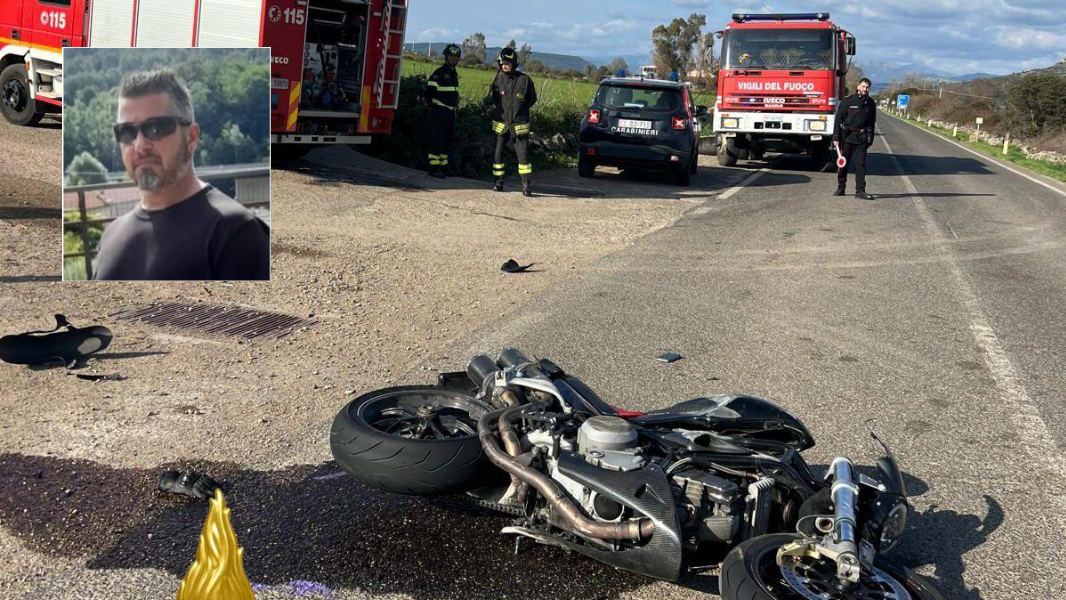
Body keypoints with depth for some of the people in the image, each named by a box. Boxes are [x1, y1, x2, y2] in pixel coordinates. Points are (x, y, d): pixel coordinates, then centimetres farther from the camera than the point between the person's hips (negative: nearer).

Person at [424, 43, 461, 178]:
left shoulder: (455, 74, 16)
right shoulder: (439, 73, -10)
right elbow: (428, 92, -13)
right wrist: (433, 106, -12)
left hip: (451, 112, 9)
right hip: (439, 112, -9)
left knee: (448, 140, 12)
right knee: (437, 139, -9)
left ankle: (443, 166, 20)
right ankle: (434, 168, -9)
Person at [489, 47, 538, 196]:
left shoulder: (524, 80, -5)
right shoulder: (499, 79, 2)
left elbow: (532, 98, 7)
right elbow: (492, 97, 17)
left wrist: (521, 110, 2)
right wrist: (499, 110, 8)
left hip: (519, 124, -3)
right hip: (500, 122, 3)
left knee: (523, 153, -5)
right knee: (498, 152, 7)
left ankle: (527, 184, -1)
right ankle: (498, 182, 18)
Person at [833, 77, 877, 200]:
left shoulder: (871, 104, 8)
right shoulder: (847, 101, -3)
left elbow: (872, 122, 15)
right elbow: (839, 119, -3)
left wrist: (870, 139, 11)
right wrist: (836, 138, -9)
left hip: (862, 138, 2)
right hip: (847, 136, -2)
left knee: (861, 164, -3)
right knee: (843, 163, 5)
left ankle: (860, 191, -3)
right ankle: (840, 188, 17)